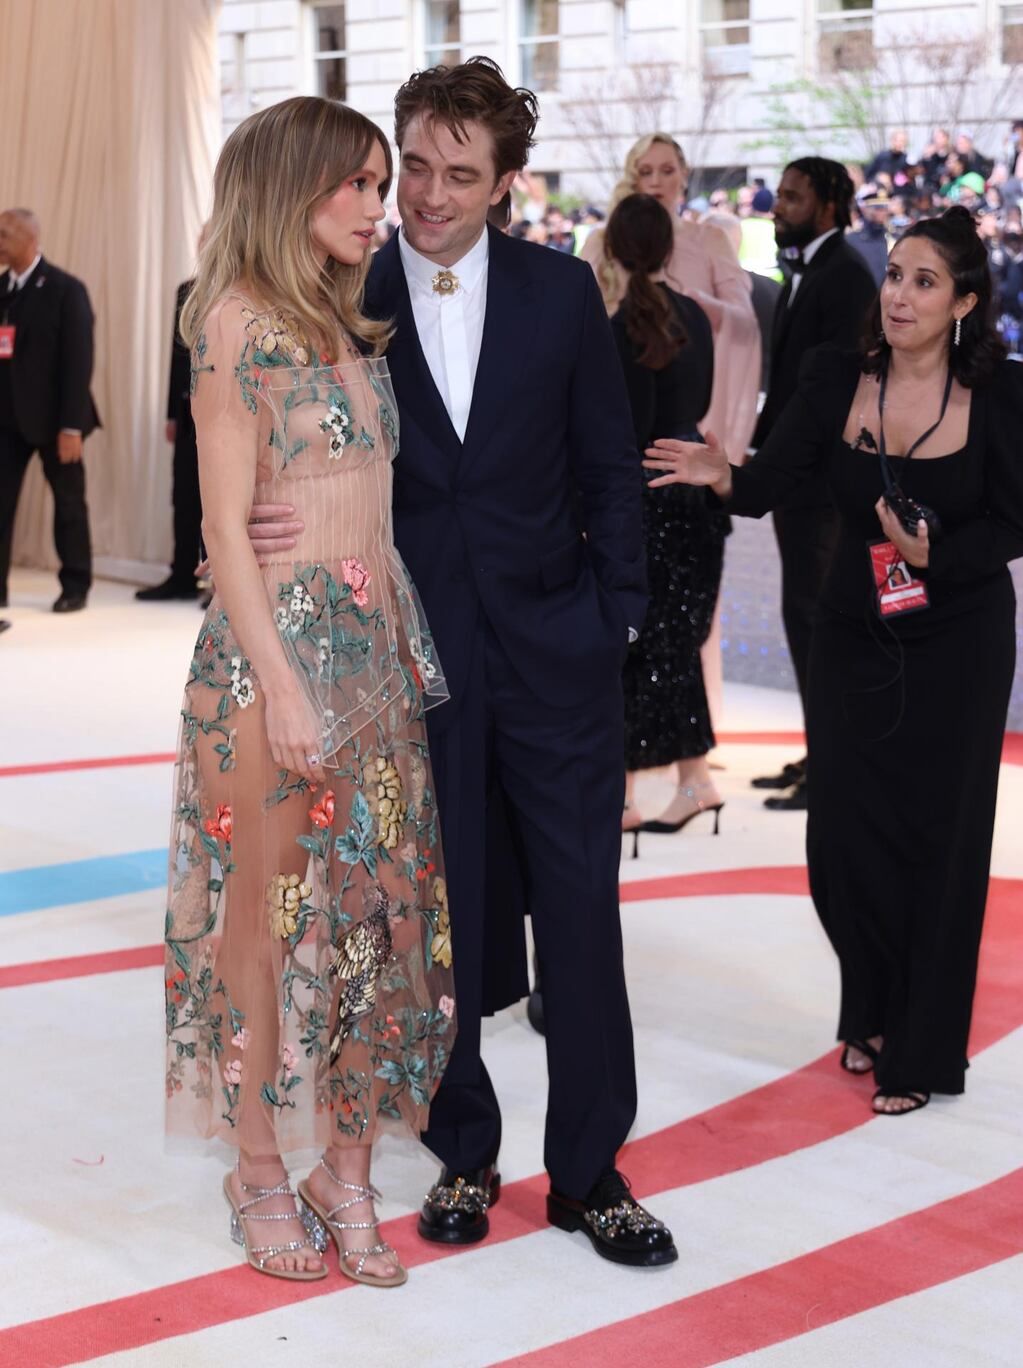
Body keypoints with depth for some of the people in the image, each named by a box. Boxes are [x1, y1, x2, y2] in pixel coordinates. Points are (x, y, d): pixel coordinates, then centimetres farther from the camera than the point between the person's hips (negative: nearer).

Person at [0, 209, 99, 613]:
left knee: (68, 502, 8)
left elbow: (78, 361, -12)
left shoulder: (66, 290, -9)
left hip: (51, 416, -4)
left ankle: (75, 587, 20)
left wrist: (71, 425, -17)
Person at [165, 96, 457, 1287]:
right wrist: (283, 688, -16)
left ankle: (347, 1167, 17)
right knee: (271, 912, 2)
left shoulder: (352, 327, 14)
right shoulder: (236, 322, -8)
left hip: (377, 642, 7)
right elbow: (226, 528, -12)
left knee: (373, 905, 7)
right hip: (276, 646, -7)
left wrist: (407, 645, 8)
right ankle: (260, 1170, 15)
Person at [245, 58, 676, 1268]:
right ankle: (464, 1154, 25)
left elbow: (608, 468, 6)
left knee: (580, 912, 3)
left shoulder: (562, 294, 1)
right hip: (415, 655, 0)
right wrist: (265, 525, -18)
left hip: (554, 647, 0)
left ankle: (588, 1171, 16)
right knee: (441, 917, 9)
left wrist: (616, 618, 2)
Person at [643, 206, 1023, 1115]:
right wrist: (724, 477, -31)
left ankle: (922, 1053, 19)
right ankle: (873, 1016, 31)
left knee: (938, 840, 4)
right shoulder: (837, 381, -5)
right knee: (843, 836, 5)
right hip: (856, 637, 3)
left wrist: (935, 555, -24)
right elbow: (771, 483, -11)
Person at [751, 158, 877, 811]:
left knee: (811, 613, -7)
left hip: (819, 474, -10)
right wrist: (767, 449, 9)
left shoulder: (845, 274, -13)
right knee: (811, 613, 13)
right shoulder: (806, 271, 16)